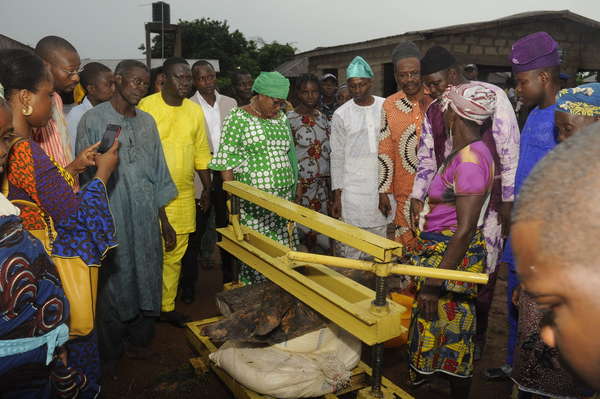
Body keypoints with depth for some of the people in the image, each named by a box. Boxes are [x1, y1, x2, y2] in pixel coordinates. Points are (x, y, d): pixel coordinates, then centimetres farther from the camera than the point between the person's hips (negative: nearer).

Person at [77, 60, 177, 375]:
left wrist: (164, 221, 13)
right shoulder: (93, 120, -6)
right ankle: (111, 357, 27)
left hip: (147, 219, 5)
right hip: (111, 222, -5)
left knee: (147, 281, 13)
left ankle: (139, 341, 35)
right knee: (114, 285, 7)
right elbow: (86, 176, -7)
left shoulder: (147, 122, 10)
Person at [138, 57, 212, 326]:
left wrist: (207, 189, 14)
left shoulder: (195, 111, 9)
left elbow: (201, 153, 14)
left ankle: (166, 306, 26)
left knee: (175, 256, 12)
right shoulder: (147, 106, -6)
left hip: (184, 195, 5)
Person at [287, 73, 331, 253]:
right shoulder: (290, 119, -6)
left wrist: (331, 183, 10)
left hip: (323, 183, 5)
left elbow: (330, 151, 14)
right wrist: (295, 184, -13)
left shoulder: (322, 117, 11)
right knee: (304, 225, -3)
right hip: (302, 183, -5)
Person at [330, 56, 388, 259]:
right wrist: (337, 195, -2)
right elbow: (337, 157, 3)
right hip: (353, 191, -2)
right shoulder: (341, 115, 1)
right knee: (350, 251, -1)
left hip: (383, 187, 2)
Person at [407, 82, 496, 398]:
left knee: (450, 333, 6)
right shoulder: (469, 151, 6)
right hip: (442, 248, 10)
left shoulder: (469, 160, -23)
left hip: (452, 254, -9)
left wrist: (434, 283, -22)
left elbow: (465, 229, -24)